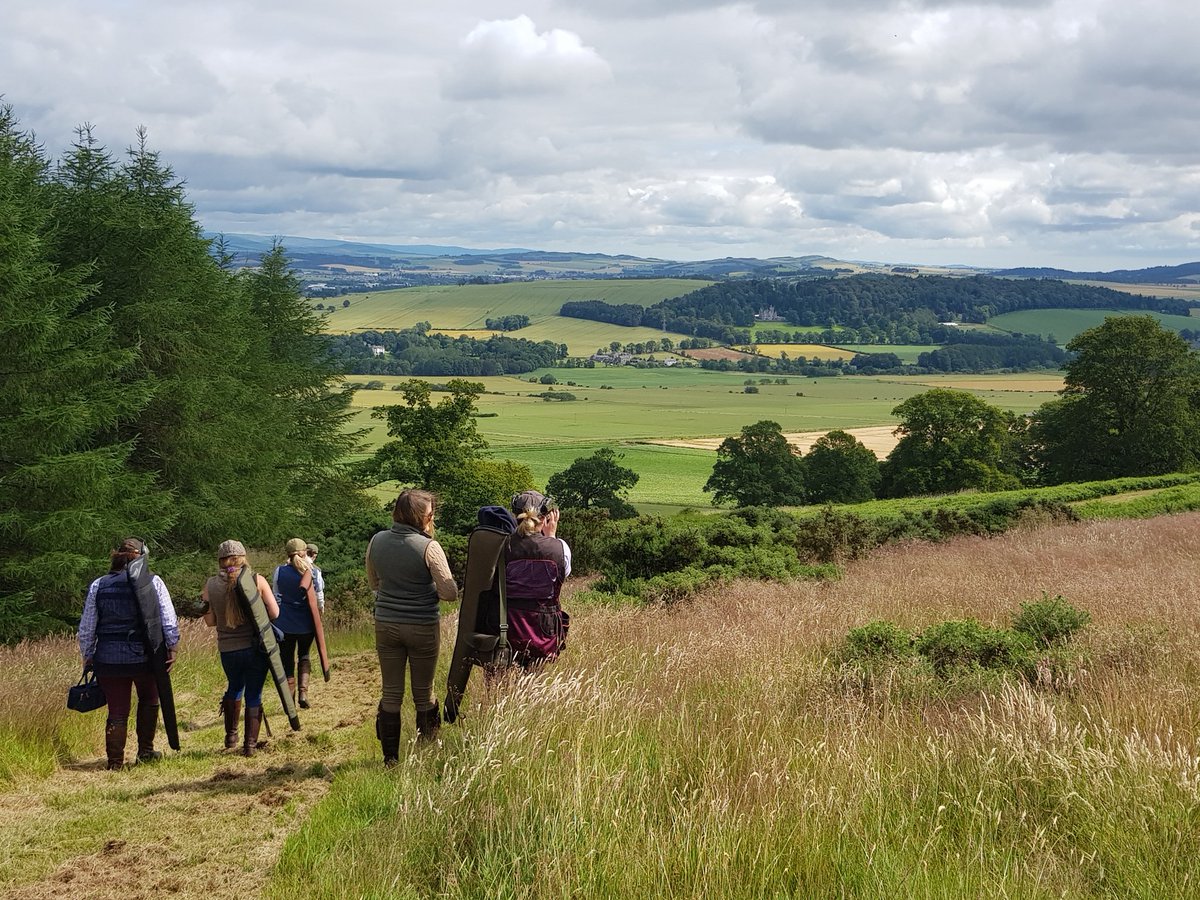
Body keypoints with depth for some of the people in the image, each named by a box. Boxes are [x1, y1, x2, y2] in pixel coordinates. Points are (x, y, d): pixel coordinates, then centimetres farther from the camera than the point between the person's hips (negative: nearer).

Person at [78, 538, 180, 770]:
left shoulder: (98, 586, 2)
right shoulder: (152, 582, -6)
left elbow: (86, 628, 6)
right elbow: (168, 619, -8)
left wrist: (87, 656, 17)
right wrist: (172, 646, 2)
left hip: (109, 659, 1)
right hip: (144, 656, -1)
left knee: (117, 711, 9)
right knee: (148, 701, 22)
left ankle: (115, 761, 9)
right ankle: (145, 751, 23)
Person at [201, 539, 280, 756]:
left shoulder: (211, 585, -3)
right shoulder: (257, 580, -8)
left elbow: (210, 621, 4)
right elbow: (274, 613, -6)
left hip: (227, 649, 2)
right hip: (255, 647, -2)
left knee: (234, 687, 27)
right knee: (253, 695, 9)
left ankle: (231, 736, 31)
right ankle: (250, 744, 9)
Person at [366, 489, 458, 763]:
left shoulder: (377, 542, -2)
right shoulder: (429, 547, -17)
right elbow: (450, 592, -15)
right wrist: (427, 590, 3)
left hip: (386, 625, 3)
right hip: (423, 627, -3)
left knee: (391, 693, 11)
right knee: (424, 694, 11)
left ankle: (390, 758, 15)